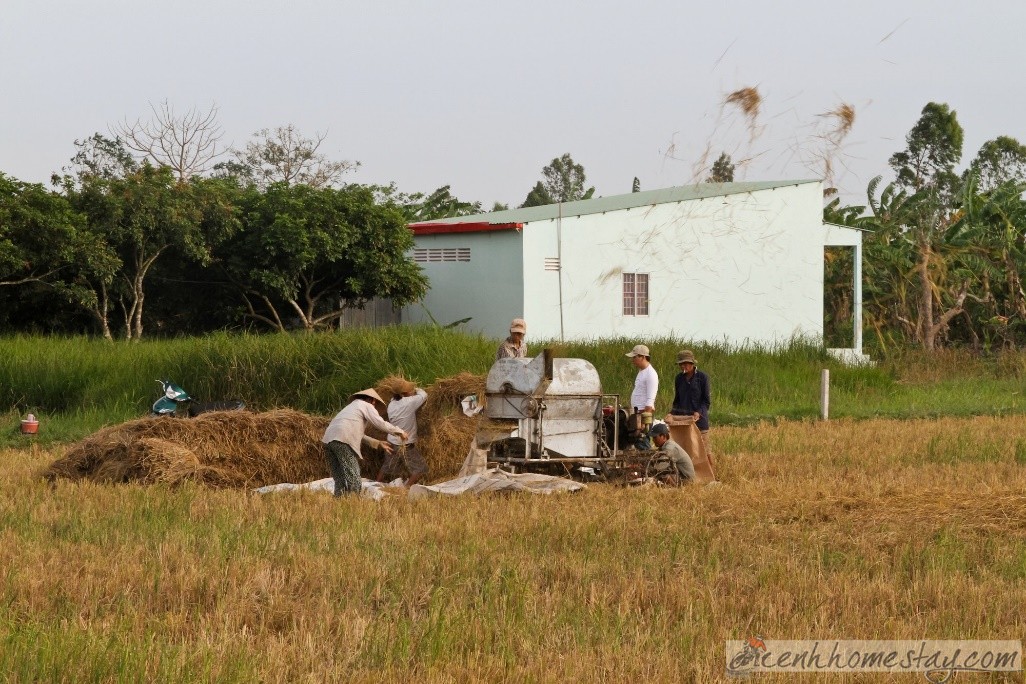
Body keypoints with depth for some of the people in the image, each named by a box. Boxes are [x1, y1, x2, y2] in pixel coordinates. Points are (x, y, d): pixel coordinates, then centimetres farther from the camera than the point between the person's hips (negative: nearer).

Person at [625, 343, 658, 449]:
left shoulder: (651, 374, -13)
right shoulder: (641, 372, 17)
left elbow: (650, 400, -18)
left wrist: (645, 421, -22)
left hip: (645, 413, -10)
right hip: (637, 413, 10)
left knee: (642, 444, -12)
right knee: (637, 443, 8)